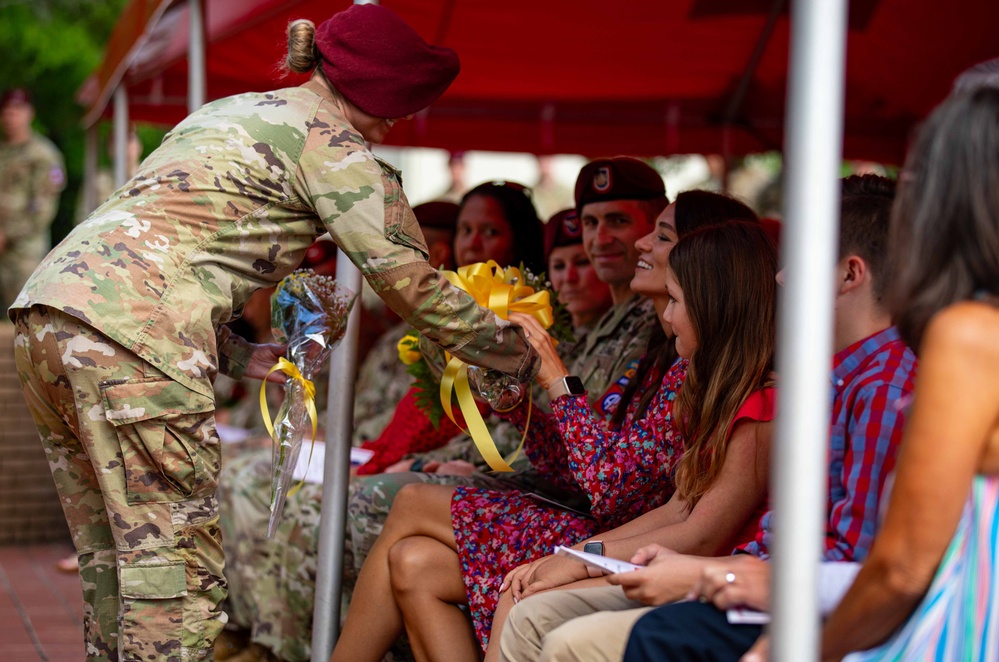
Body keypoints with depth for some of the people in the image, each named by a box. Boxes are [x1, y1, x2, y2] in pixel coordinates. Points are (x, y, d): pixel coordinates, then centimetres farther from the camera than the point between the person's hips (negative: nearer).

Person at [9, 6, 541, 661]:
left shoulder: (227, 111, 28)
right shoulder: (332, 144, 2)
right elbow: (414, 285, 1)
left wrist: (237, 356, 23)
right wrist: (523, 356, 12)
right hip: (132, 333, -9)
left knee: (118, 566, 14)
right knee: (179, 569, -6)